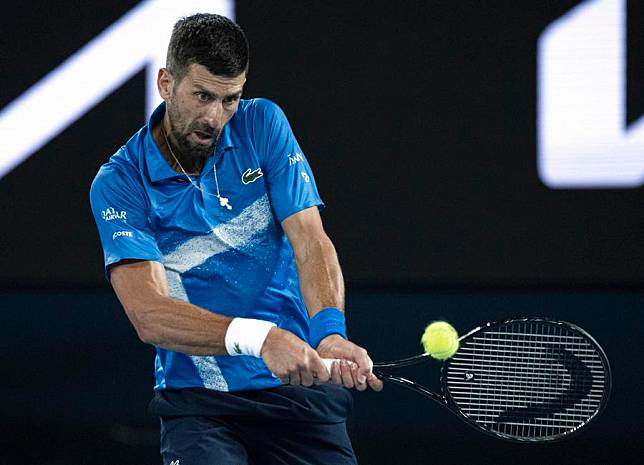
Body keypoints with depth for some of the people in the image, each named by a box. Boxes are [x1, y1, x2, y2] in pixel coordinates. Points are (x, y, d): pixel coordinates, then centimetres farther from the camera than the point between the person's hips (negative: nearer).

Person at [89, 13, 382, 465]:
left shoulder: (263, 125, 2)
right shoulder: (120, 183, -7)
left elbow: (311, 242, -7)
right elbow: (149, 314, -18)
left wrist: (330, 332, -28)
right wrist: (259, 337, -34)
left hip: (301, 384, 3)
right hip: (197, 400, -3)